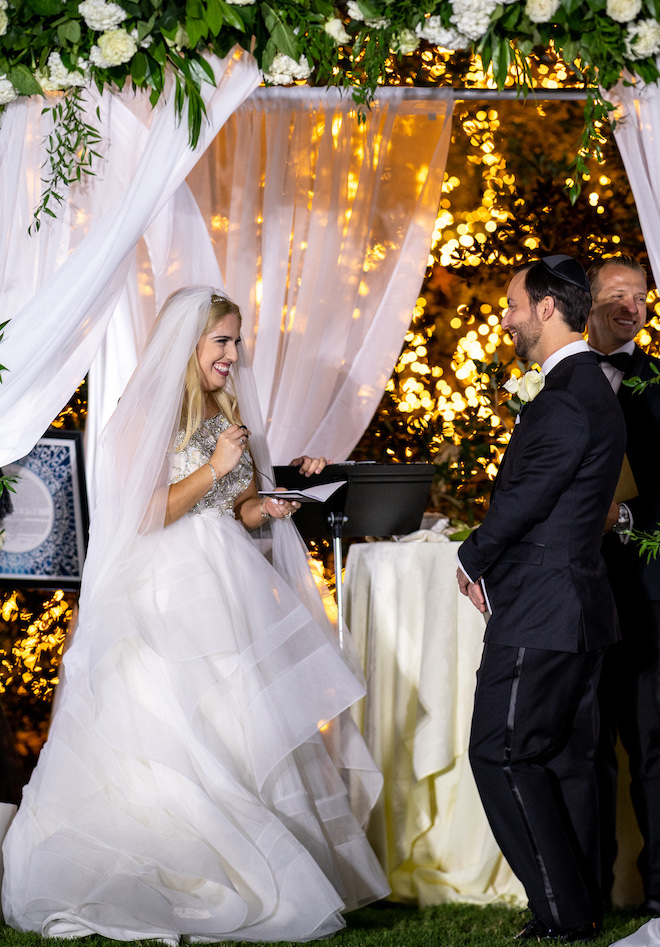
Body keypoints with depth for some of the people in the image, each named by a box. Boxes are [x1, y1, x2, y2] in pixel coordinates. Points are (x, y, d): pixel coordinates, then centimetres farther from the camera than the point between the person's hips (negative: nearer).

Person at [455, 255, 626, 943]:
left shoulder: (565, 401, -18)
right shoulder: (593, 390, 16)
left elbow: (523, 500, -18)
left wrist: (472, 560, -1)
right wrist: (492, 562, 8)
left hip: (539, 612, -10)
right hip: (578, 605, 10)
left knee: (502, 753, -7)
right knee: (565, 757, 13)